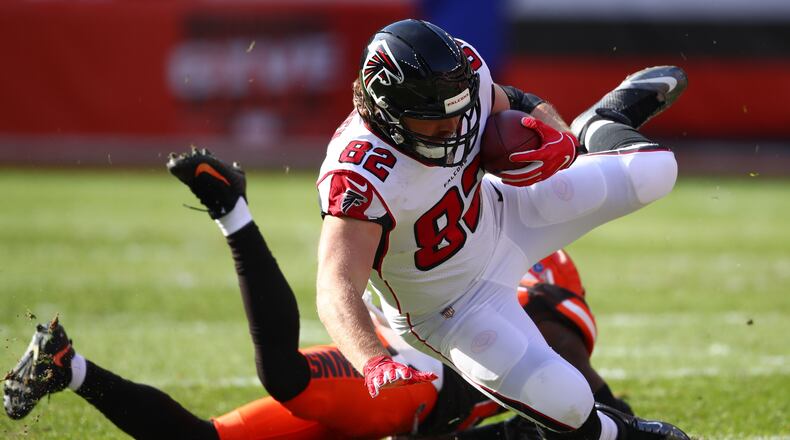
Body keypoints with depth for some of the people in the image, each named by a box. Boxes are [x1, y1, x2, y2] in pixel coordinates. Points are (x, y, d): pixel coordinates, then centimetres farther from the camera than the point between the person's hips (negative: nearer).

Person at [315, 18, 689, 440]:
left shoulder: (465, 76, -25)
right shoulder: (359, 178, -41)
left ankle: (601, 127, 38)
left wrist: (561, 141, -29)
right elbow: (336, 290, -49)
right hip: (452, 306, -5)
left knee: (654, 170, 1)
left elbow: (519, 107, -4)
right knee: (565, 400, -17)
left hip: (498, 217, 5)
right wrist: (375, 364, -69)